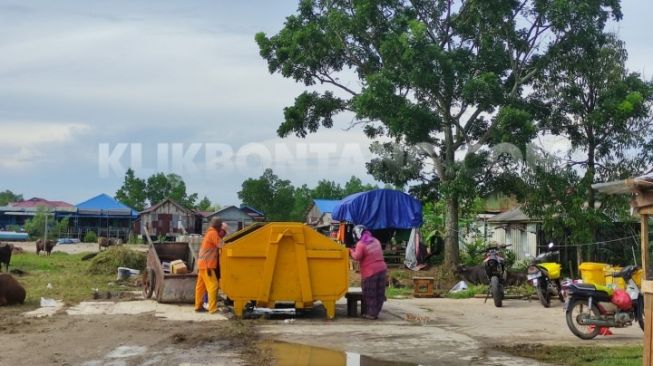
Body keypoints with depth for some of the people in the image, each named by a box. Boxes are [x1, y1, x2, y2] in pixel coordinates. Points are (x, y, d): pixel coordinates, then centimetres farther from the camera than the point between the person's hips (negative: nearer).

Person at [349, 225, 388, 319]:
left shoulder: (361, 244, -8)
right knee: (379, 293, 10)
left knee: (370, 294, 2)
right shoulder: (376, 241, 14)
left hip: (370, 272, -7)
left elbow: (357, 257, -15)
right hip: (381, 269, 7)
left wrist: (351, 250, 4)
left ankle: (371, 313, 5)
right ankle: (376, 312, 17)